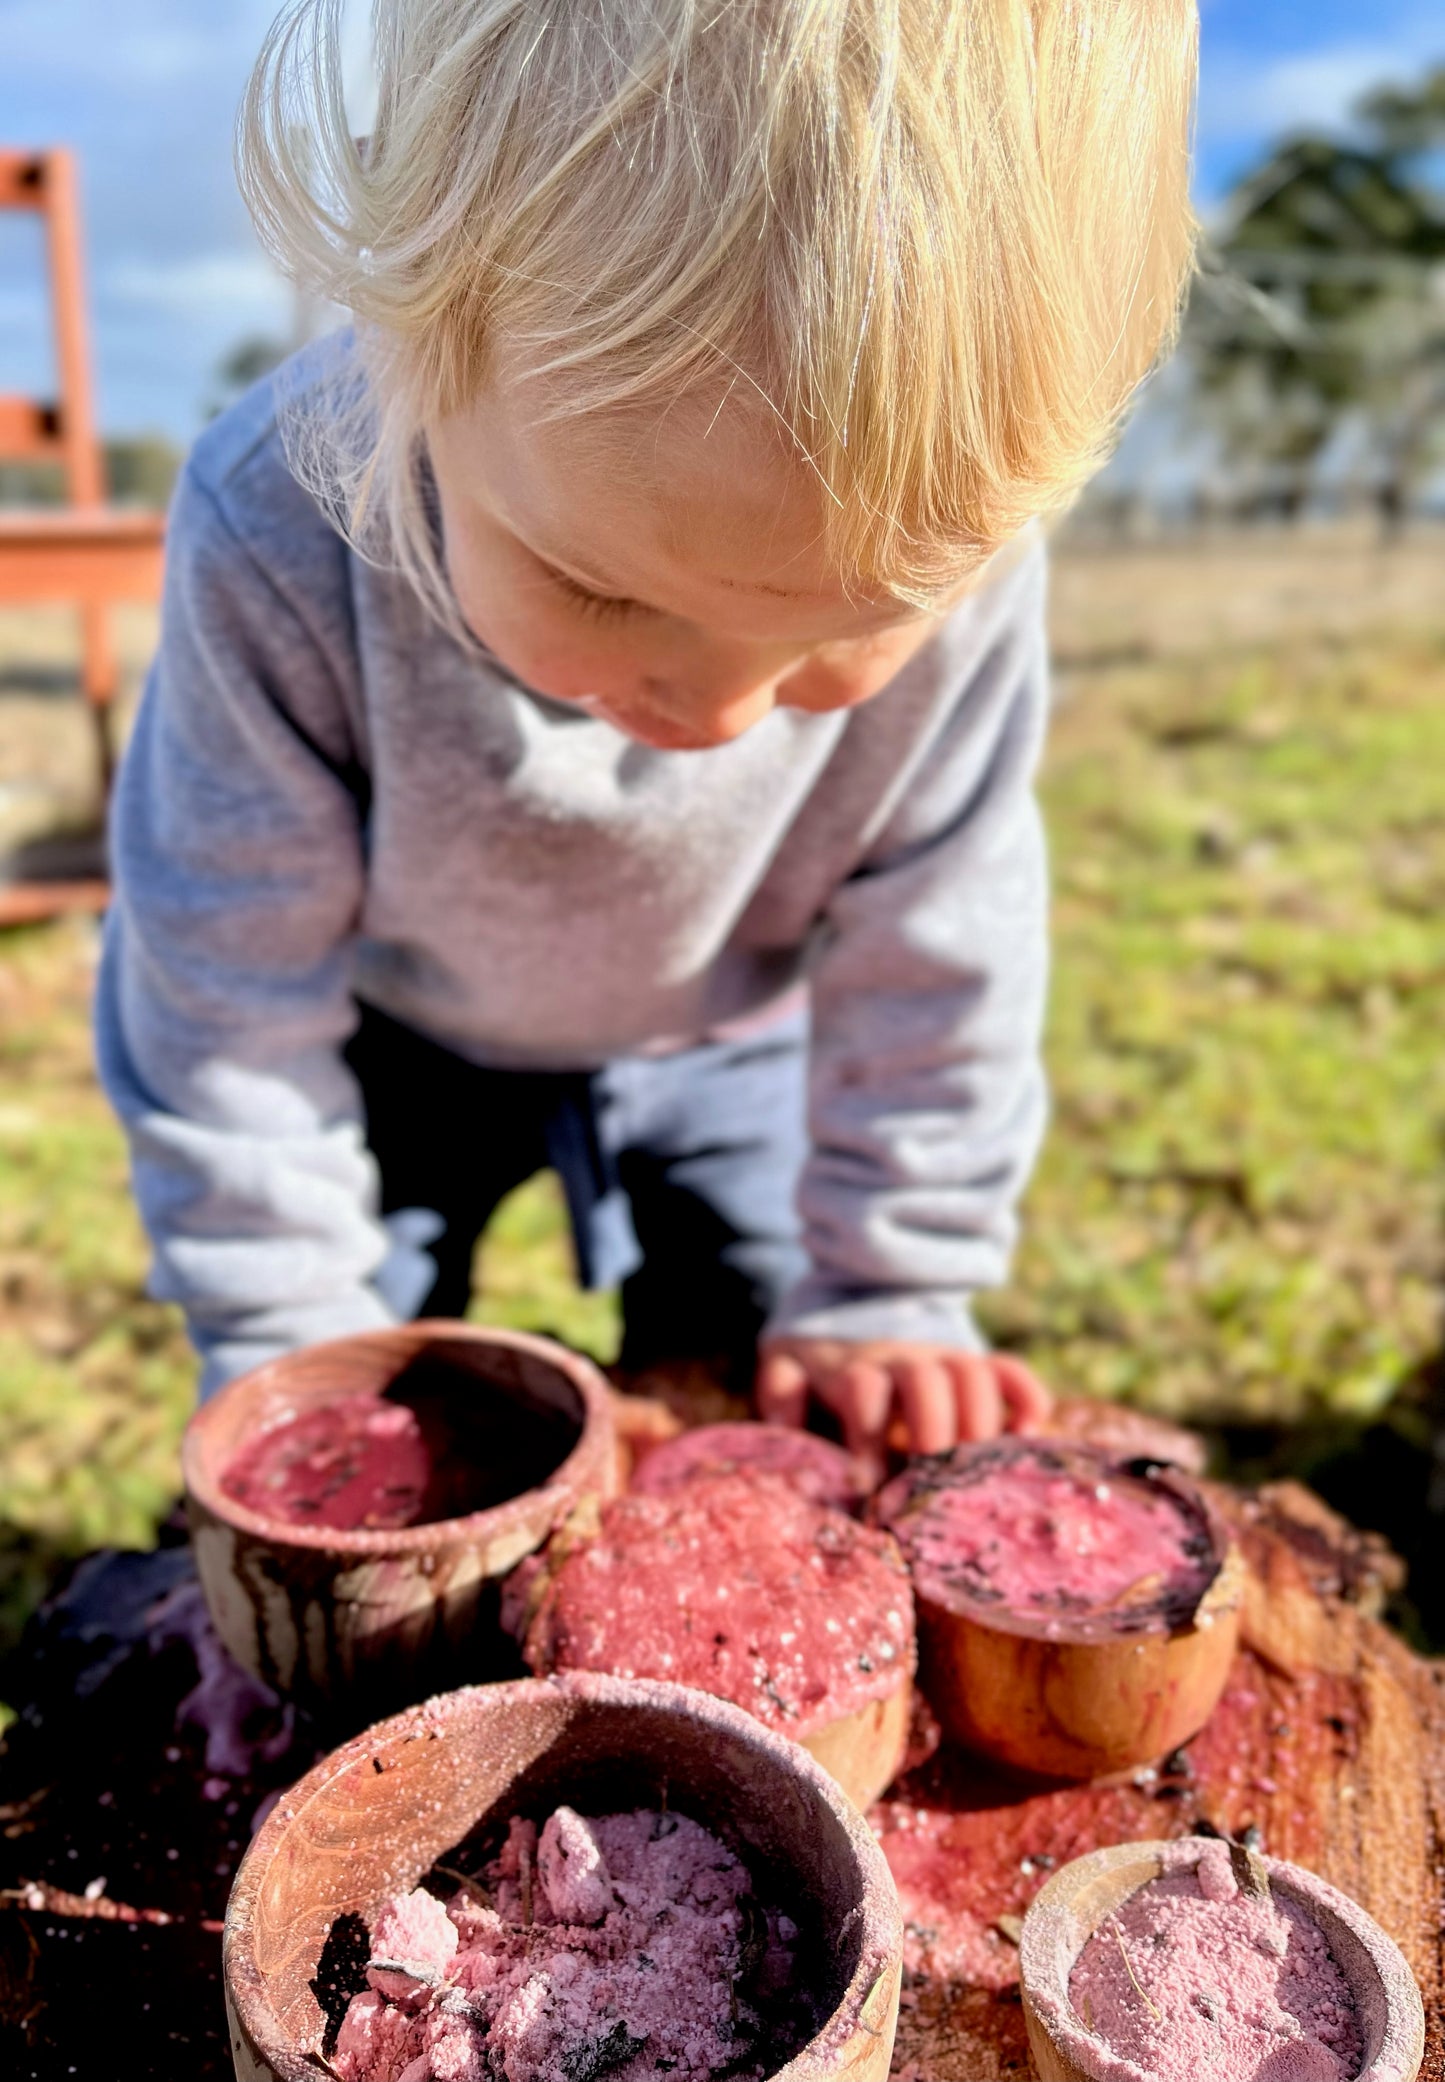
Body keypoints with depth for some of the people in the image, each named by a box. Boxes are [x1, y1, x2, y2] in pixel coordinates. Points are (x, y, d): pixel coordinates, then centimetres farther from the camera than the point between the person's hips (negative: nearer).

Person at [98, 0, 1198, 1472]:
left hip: (724, 1037, 1)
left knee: (733, 1375, 9)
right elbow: (226, 989, -23)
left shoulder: (956, 554, -33)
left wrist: (887, 1289, -11)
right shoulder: (280, 541, -36)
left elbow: (933, 957, -18)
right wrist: (282, 1337, -16)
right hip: (389, 1033, 0)